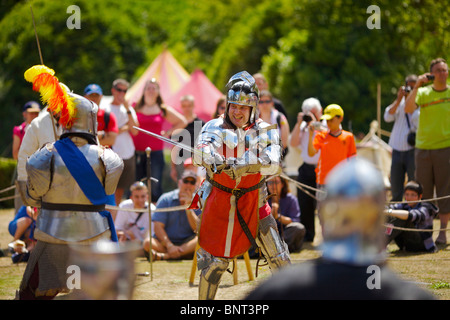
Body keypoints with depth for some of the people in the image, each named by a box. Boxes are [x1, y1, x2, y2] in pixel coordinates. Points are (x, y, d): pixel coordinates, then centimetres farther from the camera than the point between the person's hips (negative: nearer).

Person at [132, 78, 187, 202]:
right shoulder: (135, 108, 7)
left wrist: (169, 133, 11)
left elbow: (182, 122, 18)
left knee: (155, 186, -5)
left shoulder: (164, 110, 10)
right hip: (137, 153, 0)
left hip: (156, 152, 0)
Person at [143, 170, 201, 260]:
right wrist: (169, 246, -23)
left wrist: (188, 207, -16)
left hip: (187, 244, 1)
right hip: (165, 243, -1)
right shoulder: (166, 199, 0)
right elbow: (158, 227, -8)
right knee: (148, 243, -29)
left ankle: (164, 256, -38)